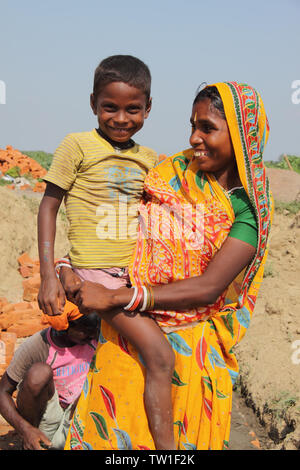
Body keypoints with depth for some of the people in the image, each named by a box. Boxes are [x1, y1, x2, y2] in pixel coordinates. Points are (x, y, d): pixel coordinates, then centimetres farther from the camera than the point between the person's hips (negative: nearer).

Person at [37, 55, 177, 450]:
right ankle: (166, 447, -9)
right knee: (159, 354, -18)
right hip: (98, 272, -6)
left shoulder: (149, 159, 11)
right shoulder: (77, 146, -4)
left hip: (139, 273, 7)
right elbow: (48, 207, -3)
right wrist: (48, 276, -9)